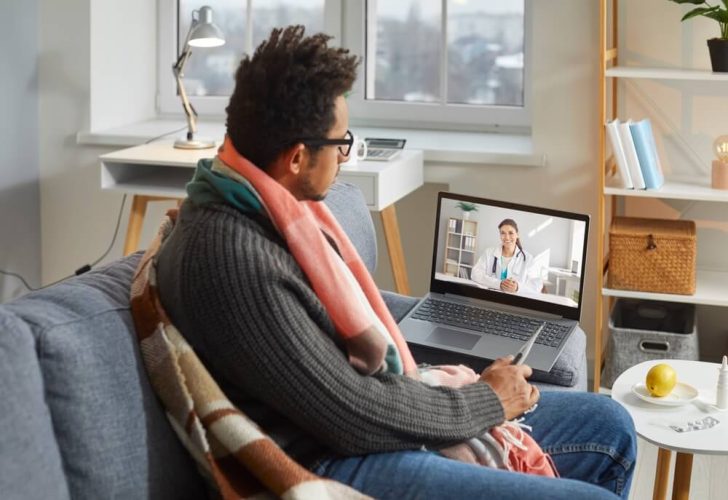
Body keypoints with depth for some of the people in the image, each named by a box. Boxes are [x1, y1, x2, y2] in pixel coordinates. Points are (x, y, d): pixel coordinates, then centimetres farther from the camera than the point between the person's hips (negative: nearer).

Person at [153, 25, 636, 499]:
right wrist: (487, 401, -9)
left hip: (377, 417, 10)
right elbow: (353, 417, -23)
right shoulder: (229, 256, -26)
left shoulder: (272, 208, 5)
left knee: (608, 426, 14)